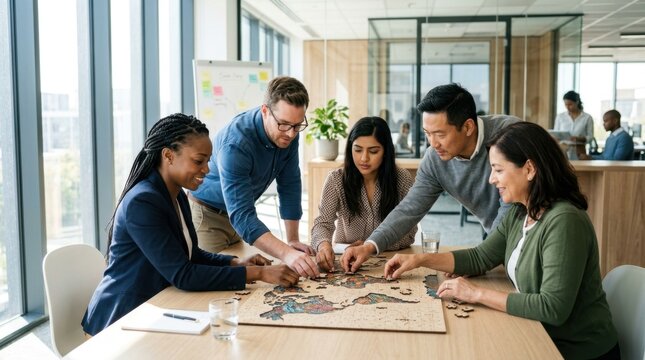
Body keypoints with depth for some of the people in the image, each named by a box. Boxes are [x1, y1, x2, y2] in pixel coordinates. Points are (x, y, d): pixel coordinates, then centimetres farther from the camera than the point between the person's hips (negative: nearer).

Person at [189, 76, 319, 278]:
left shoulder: (288, 133, -16)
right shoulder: (235, 144, -36)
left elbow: (289, 184, -7)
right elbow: (241, 215, -42)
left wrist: (292, 240, -10)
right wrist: (286, 254, -53)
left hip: (238, 211, 6)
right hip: (207, 213, -6)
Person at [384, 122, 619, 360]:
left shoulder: (563, 222, -25)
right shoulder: (520, 214, 2)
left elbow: (553, 308, -29)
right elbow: (480, 258, 9)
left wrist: (478, 294, -25)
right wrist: (420, 259, 0)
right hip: (543, 336, 7)